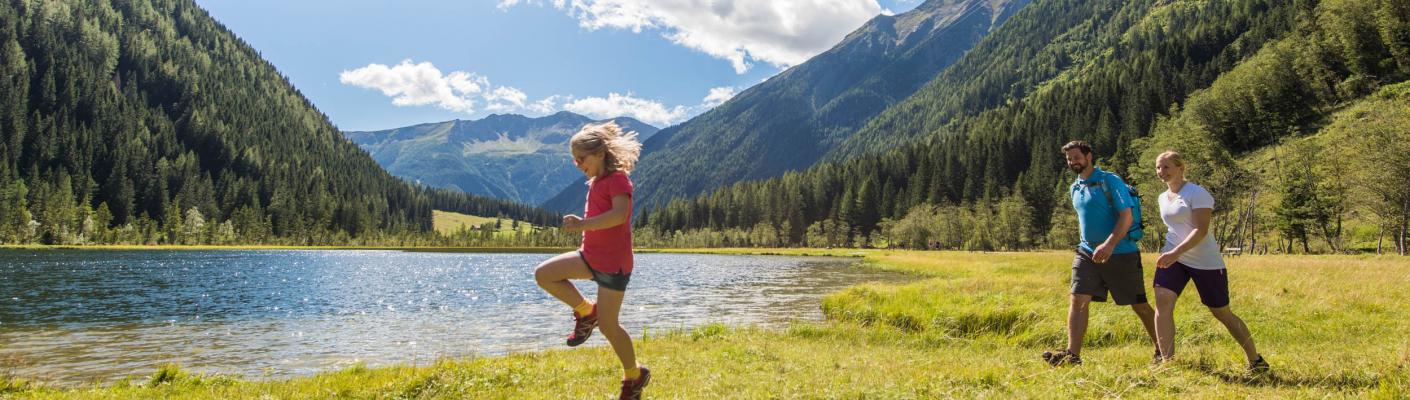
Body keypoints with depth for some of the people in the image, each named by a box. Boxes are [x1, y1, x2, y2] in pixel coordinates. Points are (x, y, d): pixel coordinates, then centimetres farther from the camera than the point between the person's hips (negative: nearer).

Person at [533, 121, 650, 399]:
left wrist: (582, 224, -43)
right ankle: (586, 312, 11)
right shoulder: (596, 181, 12)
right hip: (591, 256, 9)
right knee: (543, 274, -4)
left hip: (613, 262, -9)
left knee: (608, 325, -5)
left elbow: (620, 214, -34)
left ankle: (635, 375, 16)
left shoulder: (617, 179, -16)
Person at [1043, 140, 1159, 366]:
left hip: (1121, 254, -6)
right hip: (1087, 254, 6)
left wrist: (1109, 245, -30)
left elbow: (1126, 217, -18)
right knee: (1078, 300, -10)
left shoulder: (1110, 181, -10)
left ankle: (1162, 350, 26)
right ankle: (1072, 354, -14)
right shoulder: (1075, 188, 12)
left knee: (1139, 305, 7)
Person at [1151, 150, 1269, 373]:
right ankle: (1167, 362, -12)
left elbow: (1201, 230, -22)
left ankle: (1255, 360, 25)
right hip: (1172, 258, 6)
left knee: (1222, 313, 5)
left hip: (1205, 262, -6)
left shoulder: (1197, 194, -12)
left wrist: (1176, 252, -32)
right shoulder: (1163, 198, 12)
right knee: (1162, 303, -15)